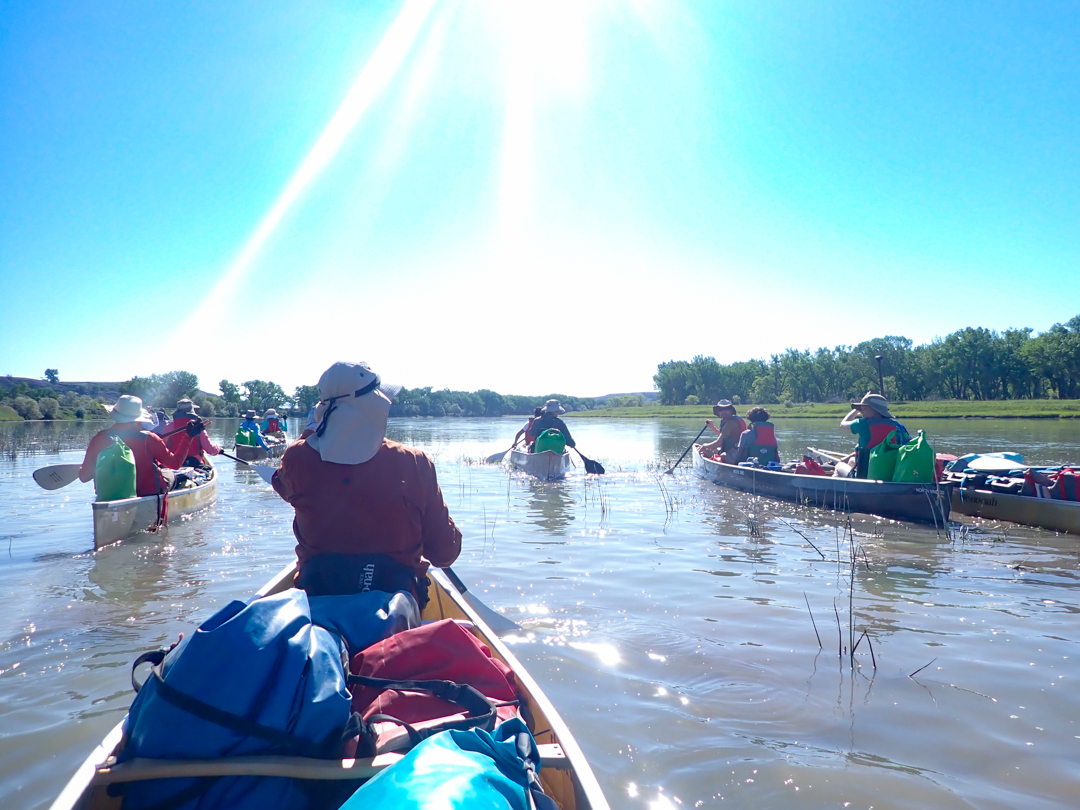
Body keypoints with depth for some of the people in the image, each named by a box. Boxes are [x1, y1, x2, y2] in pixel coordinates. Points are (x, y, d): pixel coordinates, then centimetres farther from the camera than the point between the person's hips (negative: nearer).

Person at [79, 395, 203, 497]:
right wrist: (188, 437, -2)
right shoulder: (148, 439, -19)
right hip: (148, 496, -3)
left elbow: (83, 477, -8)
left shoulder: (100, 439, -13)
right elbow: (175, 463, -9)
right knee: (169, 474, 26)